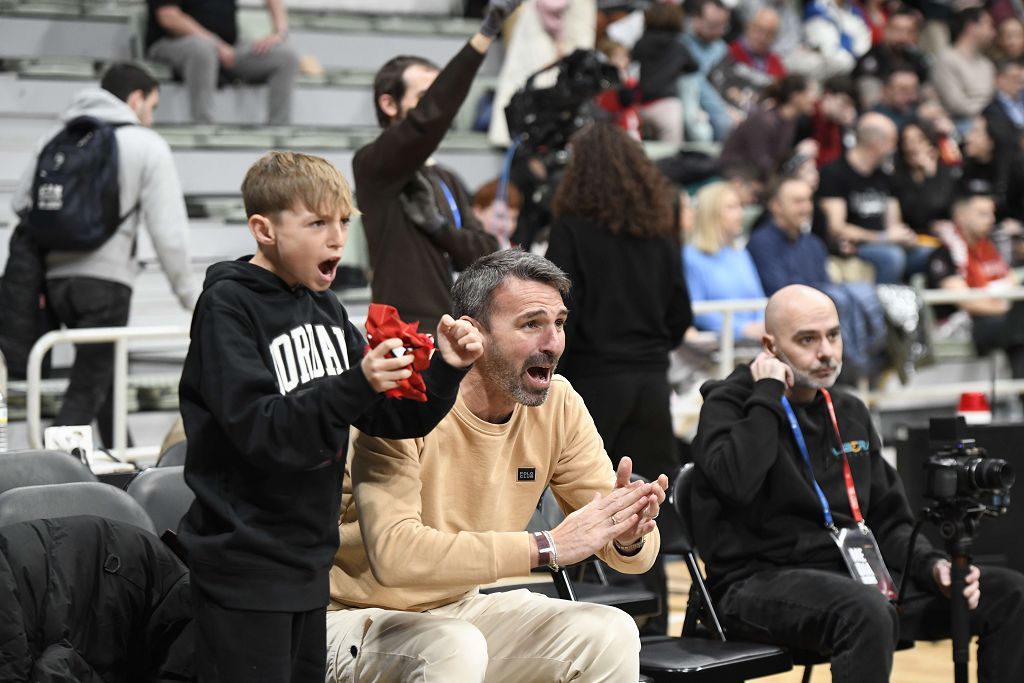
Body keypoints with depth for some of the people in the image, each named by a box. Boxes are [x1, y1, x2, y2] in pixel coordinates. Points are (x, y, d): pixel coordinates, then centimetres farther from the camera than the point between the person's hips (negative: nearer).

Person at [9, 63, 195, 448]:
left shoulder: (55, 139, 13)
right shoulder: (147, 145, -1)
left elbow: (21, 202, 8)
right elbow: (168, 231, -4)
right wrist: (187, 293, 6)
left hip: (55, 276, 6)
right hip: (105, 279, -6)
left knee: (103, 374, 23)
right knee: (87, 390, -4)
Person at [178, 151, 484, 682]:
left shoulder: (325, 310, 10)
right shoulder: (228, 306, -12)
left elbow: (393, 418, 10)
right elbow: (261, 429, -24)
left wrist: (447, 369, -7)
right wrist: (356, 384, -35)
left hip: (308, 563, 8)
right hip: (244, 570, -7)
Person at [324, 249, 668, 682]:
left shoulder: (558, 404, -6)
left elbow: (634, 554, -3)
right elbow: (394, 554, -36)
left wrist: (630, 535, -28)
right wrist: (547, 546, -37)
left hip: (463, 608, 6)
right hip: (359, 619, -5)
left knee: (611, 634, -14)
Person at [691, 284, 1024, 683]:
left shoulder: (850, 413, 18)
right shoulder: (728, 404, -2)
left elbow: (889, 521, 19)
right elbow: (736, 482, -25)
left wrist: (933, 567, 0)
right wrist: (768, 394, -14)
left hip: (858, 574, 7)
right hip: (762, 582, -7)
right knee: (866, 610, -39)